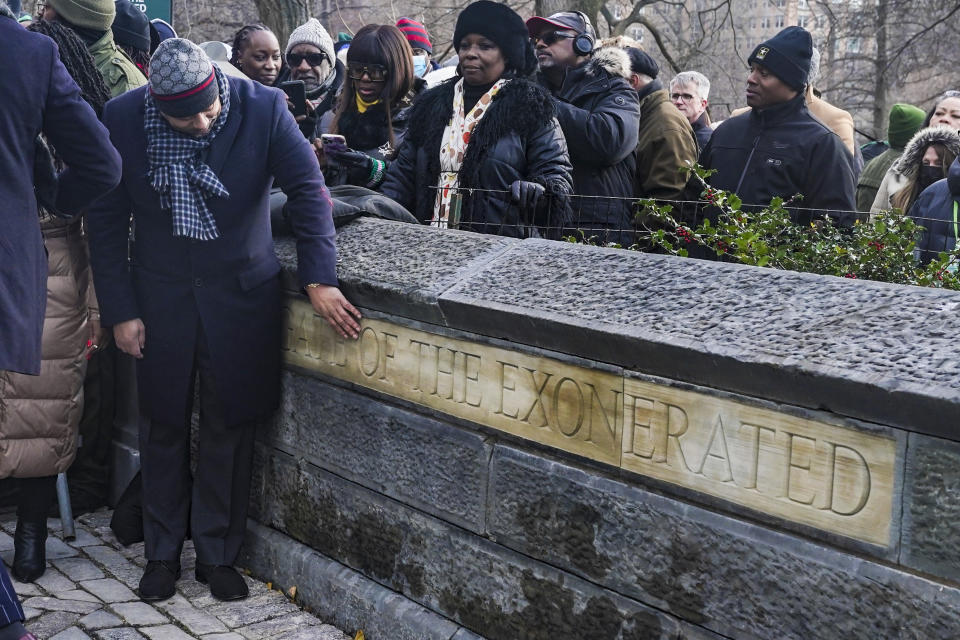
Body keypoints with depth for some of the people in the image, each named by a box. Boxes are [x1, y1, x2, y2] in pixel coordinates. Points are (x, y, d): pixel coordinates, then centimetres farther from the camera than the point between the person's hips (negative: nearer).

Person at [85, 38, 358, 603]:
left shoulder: (264, 108, -14)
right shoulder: (123, 118, -12)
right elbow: (107, 220, -4)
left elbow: (308, 190, -12)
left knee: (230, 430, 8)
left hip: (242, 295, 0)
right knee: (164, 428, 11)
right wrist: (120, 311, -5)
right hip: (160, 297, 1)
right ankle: (163, 552, 28)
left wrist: (320, 278, -22)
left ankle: (219, 554, 24)